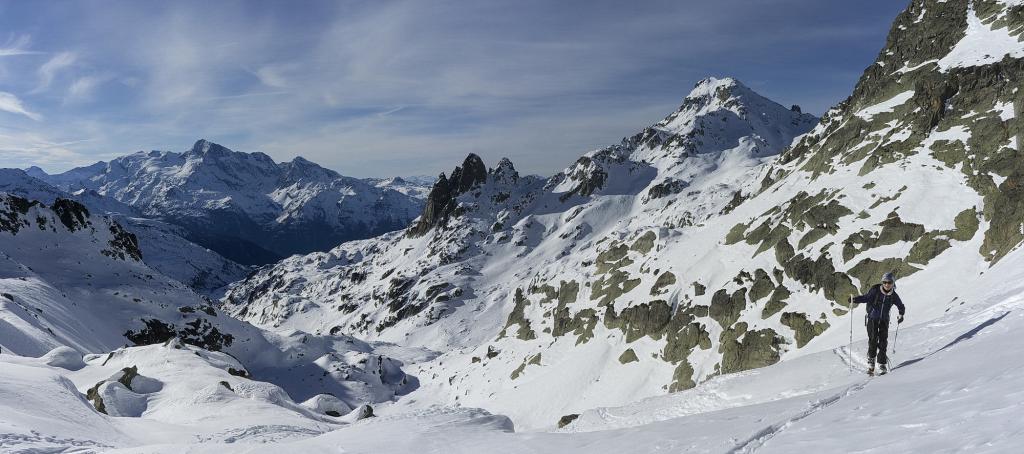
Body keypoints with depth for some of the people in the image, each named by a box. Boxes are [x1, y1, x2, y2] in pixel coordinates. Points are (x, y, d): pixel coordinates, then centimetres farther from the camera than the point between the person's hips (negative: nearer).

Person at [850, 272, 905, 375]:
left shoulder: (893, 296, 2)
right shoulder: (875, 290, -5)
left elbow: (901, 306, 15)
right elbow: (866, 297, -8)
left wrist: (901, 315, -2)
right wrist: (855, 299, -25)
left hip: (884, 320, 2)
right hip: (872, 318, -2)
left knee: (883, 340, -4)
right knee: (873, 339, -12)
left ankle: (882, 363, 6)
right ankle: (871, 362, -4)